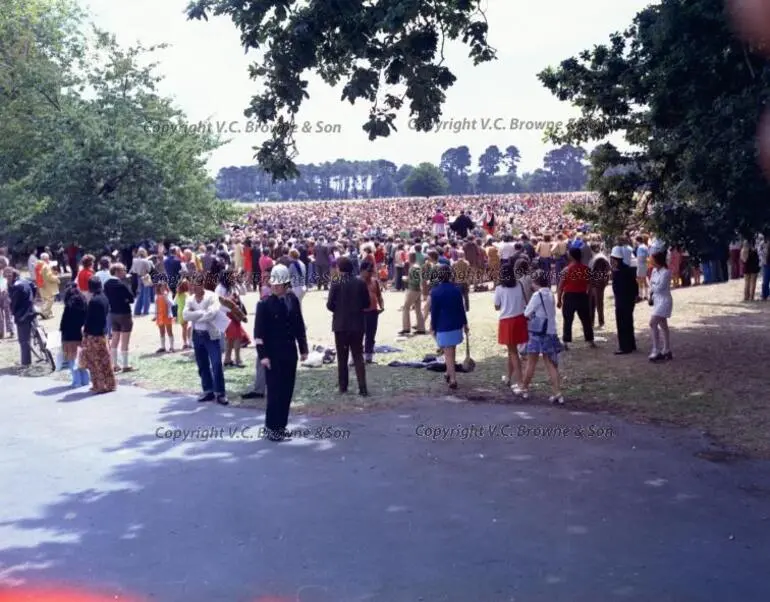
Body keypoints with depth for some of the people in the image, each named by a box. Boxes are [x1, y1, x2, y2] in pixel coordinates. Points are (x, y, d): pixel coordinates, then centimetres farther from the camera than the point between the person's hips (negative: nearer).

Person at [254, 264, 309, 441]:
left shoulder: (293, 300, 5)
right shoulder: (264, 304, -9)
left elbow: (299, 326, 11)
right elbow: (259, 332, -10)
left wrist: (303, 348, 7)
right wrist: (263, 355, -16)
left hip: (290, 353, 5)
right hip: (273, 355, -5)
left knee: (287, 391, 8)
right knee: (275, 391, -2)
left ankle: (281, 425, 19)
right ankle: (270, 428, 8)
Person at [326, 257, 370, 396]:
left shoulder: (336, 284, -11)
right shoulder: (361, 283, -5)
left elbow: (330, 305, -10)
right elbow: (366, 303, 0)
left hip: (341, 324, -2)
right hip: (358, 324, 2)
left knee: (342, 357, 12)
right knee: (358, 356, 6)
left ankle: (343, 386, 17)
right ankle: (362, 388, -3)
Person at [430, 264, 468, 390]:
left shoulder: (435, 291, -12)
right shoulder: (456, 289, -1)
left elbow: (434, 312, -9)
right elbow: (461, 308, 4)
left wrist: (433, 327, -1)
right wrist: (464, 323, 12)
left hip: (443, 326, -4)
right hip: (456, 324, 4)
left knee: (448, 353, -1)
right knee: (452, 350, 21)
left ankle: (453, 379, -5)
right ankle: (449, 373, 34)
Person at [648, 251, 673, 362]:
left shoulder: (665, 272, -19)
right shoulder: (654, 270, 7)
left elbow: (659, 288, -23)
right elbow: (651, 283, 13)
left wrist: (652, 286, -4)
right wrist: (651, 295, -1)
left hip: (664, 300, -9)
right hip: (657, 300, 9)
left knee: (653, 323, -16)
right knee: (663, 325, 15)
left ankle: (656, 351, -13)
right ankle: (667, 351, 23)